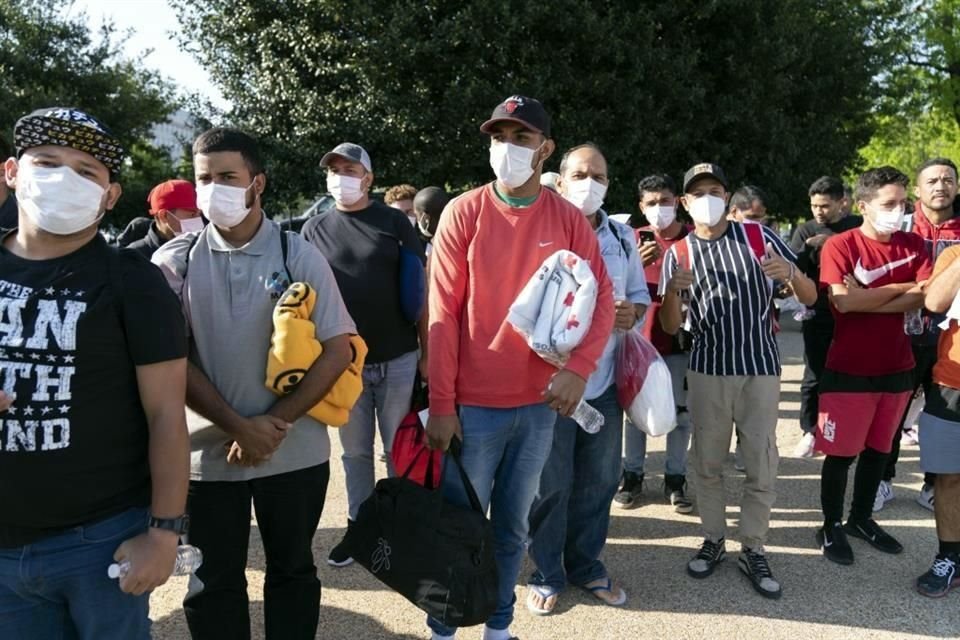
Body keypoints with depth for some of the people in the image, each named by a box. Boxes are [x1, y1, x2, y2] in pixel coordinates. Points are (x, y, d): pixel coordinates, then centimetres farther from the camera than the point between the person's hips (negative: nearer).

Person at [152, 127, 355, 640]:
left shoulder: (298, 255, -3)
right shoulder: (175, 261, -1)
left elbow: (337, 349, -6)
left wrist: (275, 423, -13)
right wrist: (238, 426, -12)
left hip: (294, 452, -1)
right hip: (209, 452, 1)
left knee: (292, 571, 15)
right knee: (212, 583, 14)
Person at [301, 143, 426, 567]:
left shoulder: (393, 221, 0)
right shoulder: (314, 229, 6)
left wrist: (427, 352, -3)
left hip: (398, 360, -2)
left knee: (400, 450, 10)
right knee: (356, 452, 13)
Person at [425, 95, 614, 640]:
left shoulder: (569, 221, 1)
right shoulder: (464, 213, -6)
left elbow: (602, 299, -1)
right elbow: (444, 313, -8)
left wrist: (578, 368, -18)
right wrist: (441, 404, -11)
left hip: (539, 403, 3)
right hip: (473, 403, -2)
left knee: (513, 527, 16)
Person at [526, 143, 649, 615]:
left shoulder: (623, 237, 10)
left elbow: (639, 295, 16)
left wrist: (632, 312, -7)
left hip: (604, 381, 5)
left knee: (598, 482, 15)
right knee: (550, 485, 6)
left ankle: (586, 564, 33)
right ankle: (547, 573, 24)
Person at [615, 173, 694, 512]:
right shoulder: (635, 239, 3)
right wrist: (637, 264, -21)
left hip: (681, 339, 0)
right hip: (641, 338, 1)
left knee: (681, 411, 5)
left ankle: (675, 479, 16)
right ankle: (632, 475, 17)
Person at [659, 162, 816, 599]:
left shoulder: (758, 236, -1)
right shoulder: (678, 253, 2)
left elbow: (810, 298, -2)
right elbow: (671, 327, -1)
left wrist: (789, 274, -24)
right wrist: (672, 290, -21)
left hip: (760, 368, -1)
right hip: (707, 370, 1)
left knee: (761, 466, 4)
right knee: (707, 462, 10)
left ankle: (753, 550, 19)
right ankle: (713, 539, 26)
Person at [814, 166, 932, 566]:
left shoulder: (913, 245, 5)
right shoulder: (839, 246, -10)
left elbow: (925, 296, -9)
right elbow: (843, 302, -24)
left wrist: (867, 300, -19)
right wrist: (901, 287, -11)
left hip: (897, 367, 5)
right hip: (849, 369, -5)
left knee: (878, 448, 16)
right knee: (841, 453, 4)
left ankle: (861, 518, 33)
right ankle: (831, 527, 20)